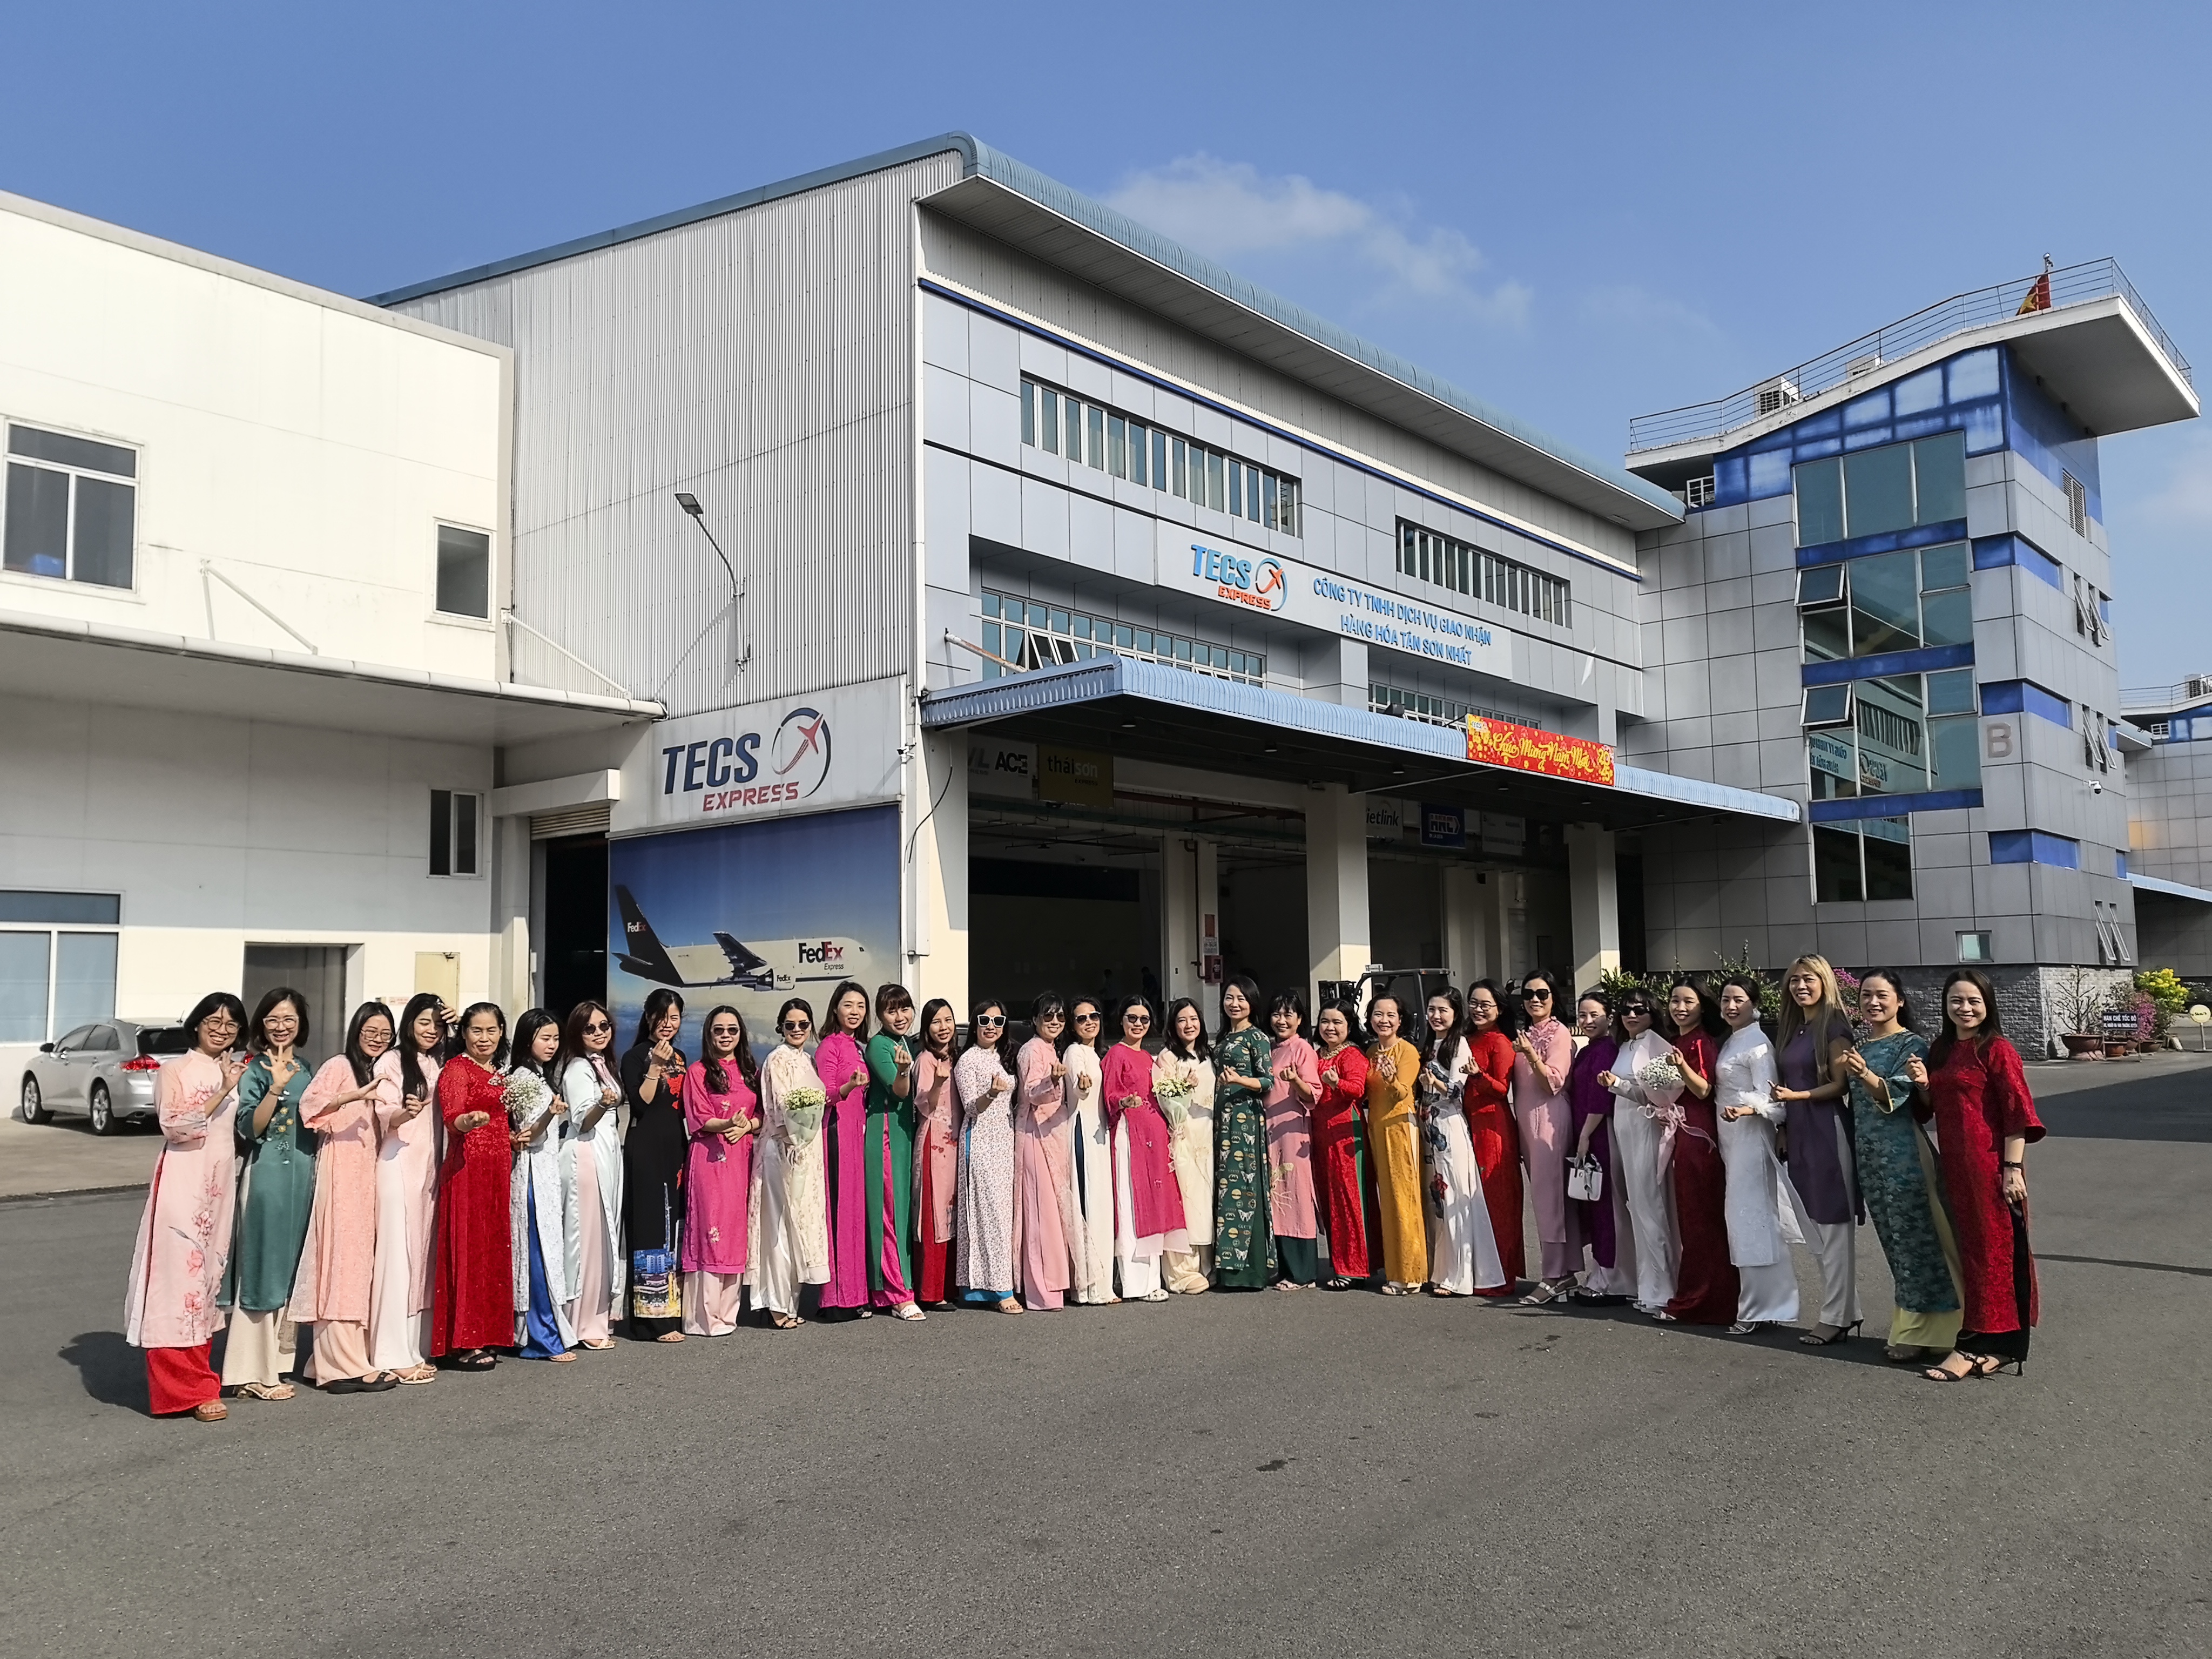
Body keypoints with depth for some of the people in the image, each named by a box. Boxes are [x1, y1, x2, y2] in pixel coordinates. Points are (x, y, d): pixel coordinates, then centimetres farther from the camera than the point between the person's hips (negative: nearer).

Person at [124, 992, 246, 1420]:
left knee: (210, 1273, 9)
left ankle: (198, 1372, 17)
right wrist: (221, 1092, -18)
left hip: (223, 1181, 6)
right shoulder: (176, 1070, -1)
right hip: (184, 1180, -6)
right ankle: (189, 1389, -8)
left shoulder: (235, 1071, 16)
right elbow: (175, 1127, -13)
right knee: (180, 1275, -9)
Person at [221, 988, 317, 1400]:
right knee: (261, 1267, -4)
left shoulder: (306, 1070, 14)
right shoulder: (255, 1071, -5)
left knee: (290, 1269, 11)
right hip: (266, 1174, -7)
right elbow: (249, 1128, -15)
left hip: (302, 1174, 7)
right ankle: (254, 1371, 2)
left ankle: (277, 1360, 20)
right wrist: (276, 1088, -23)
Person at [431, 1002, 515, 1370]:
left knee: (494, 1248, 9)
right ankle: (462, 1344, -2)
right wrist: (471, 1120, -40)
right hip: (467, 1168, -8)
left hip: (498, 1169, 8)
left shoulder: (500, 1072, 18)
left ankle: (485, 1336, 16)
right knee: (468, 1250, -7)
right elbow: (452, 1119, -20)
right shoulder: (457, 1069, -6)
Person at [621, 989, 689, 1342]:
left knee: (672, 1229, 8)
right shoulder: (636, 1056, -5)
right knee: (650, 1229, -7)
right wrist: (655, 1066, -19)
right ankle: (651, 1319, -5)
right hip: (645, 1151, -7)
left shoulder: (679, 1058, 15)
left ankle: (669, 1310, 15)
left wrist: (687, 1153, 14)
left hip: (674, 1150, 7)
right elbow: (640, 1104, -15)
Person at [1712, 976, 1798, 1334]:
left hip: (1751, 1135, -9)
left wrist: (1746, 1110, -35)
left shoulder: (1758, 1044, -11)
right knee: (1741, 1218, 10)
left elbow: (1768, 1096, -18)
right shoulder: (1729, 1042, 16)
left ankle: (1759, 1308, -3)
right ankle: (1765, 1303, 17)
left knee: (1750, 1217, -8)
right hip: (1731, 1137, 9)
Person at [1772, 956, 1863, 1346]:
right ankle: (1848, 1309, 20)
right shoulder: (1792, 1029, 16)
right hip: (1797, 1133, 8)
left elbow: (1840, 1083, -11)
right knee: (1812, 1228, 11)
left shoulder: (1833, 1026, -7)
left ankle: (1835, 1317, 5)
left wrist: (1798, 1096, -20)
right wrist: (1784, 1128, 15)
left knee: (1833, 1225, -2)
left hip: (1827, 1130, -8)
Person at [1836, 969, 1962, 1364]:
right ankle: (1907, 1328, 20)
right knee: (1895, 1243, 12)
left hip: (1903, 1153, -7)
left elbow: (1895, 1095, -21)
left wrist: (1866, 1075, -37)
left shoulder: (1912, 1044, -6)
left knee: (1916, 1240, -2)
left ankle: (1923, 1335, 4)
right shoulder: (1859, 1046, 14)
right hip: (1869, 1154, 7)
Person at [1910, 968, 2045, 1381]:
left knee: (1992, 1249, 0)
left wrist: (2013, 1168, -17)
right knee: (1969, 1248, 12)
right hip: (1955, 1167, 8)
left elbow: (2018, 1114, -13)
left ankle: (1981, 1344, 5)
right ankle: (1988, 1343, 21)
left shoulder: (1997, 1050, -10)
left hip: (1989, 1165, -8)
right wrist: (1923, 1084, 0)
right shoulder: (1940, 1051, 12)